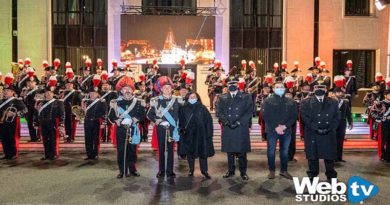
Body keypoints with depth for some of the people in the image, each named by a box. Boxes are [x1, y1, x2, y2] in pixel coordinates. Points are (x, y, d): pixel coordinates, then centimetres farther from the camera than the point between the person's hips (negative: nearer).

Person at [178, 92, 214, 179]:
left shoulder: (202, 108, 1)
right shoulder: (184, 109, 4)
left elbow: (208, 121, -1)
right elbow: (180, 121, 6)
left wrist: (208, 133, -7)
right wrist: (182, 129, -9)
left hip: (201, 134, -1)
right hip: (188, 134, 1)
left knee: (203, 152, 1)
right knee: (190, 152, 8)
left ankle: (204, 170, 13)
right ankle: (191, 169, 23)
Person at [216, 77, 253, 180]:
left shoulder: (246, 97, 5)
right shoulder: (222, 98, 10)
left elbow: (249, 112, -2)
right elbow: (219, 112, 4)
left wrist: (238, 122, -12)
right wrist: (226, 121, -11)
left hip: (241, 129, -1)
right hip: (227, 129, 2)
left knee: (242, 151, 3)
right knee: (229, 151, 8)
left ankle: (243, 172, 15)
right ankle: (231, 170, 21)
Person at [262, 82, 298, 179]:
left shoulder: (291, 102, 9)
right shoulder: (268, 101, 1)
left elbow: (294, 116, 3)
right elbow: (265, 116, -7)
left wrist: (285, 126, -12)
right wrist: (275, 127, -15)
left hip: (286, 130, 2)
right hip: (272, 130, -2)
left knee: (285, 151, 9)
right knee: (271, 151, 3)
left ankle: (284, 170, 23)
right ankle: (271, 171, 17)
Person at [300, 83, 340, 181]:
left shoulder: (333, 102, 11)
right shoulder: (306, 102, 3)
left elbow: (337, 117, 5)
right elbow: (305, 117, -6)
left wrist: (329, 128, -10)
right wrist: (316, 128, -15)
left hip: (329, 135, 2)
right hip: (312, 135, -2)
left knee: (330, 156, 8)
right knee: (312, 157, 5)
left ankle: (331, 176, 22)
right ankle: (312, 176, 19)